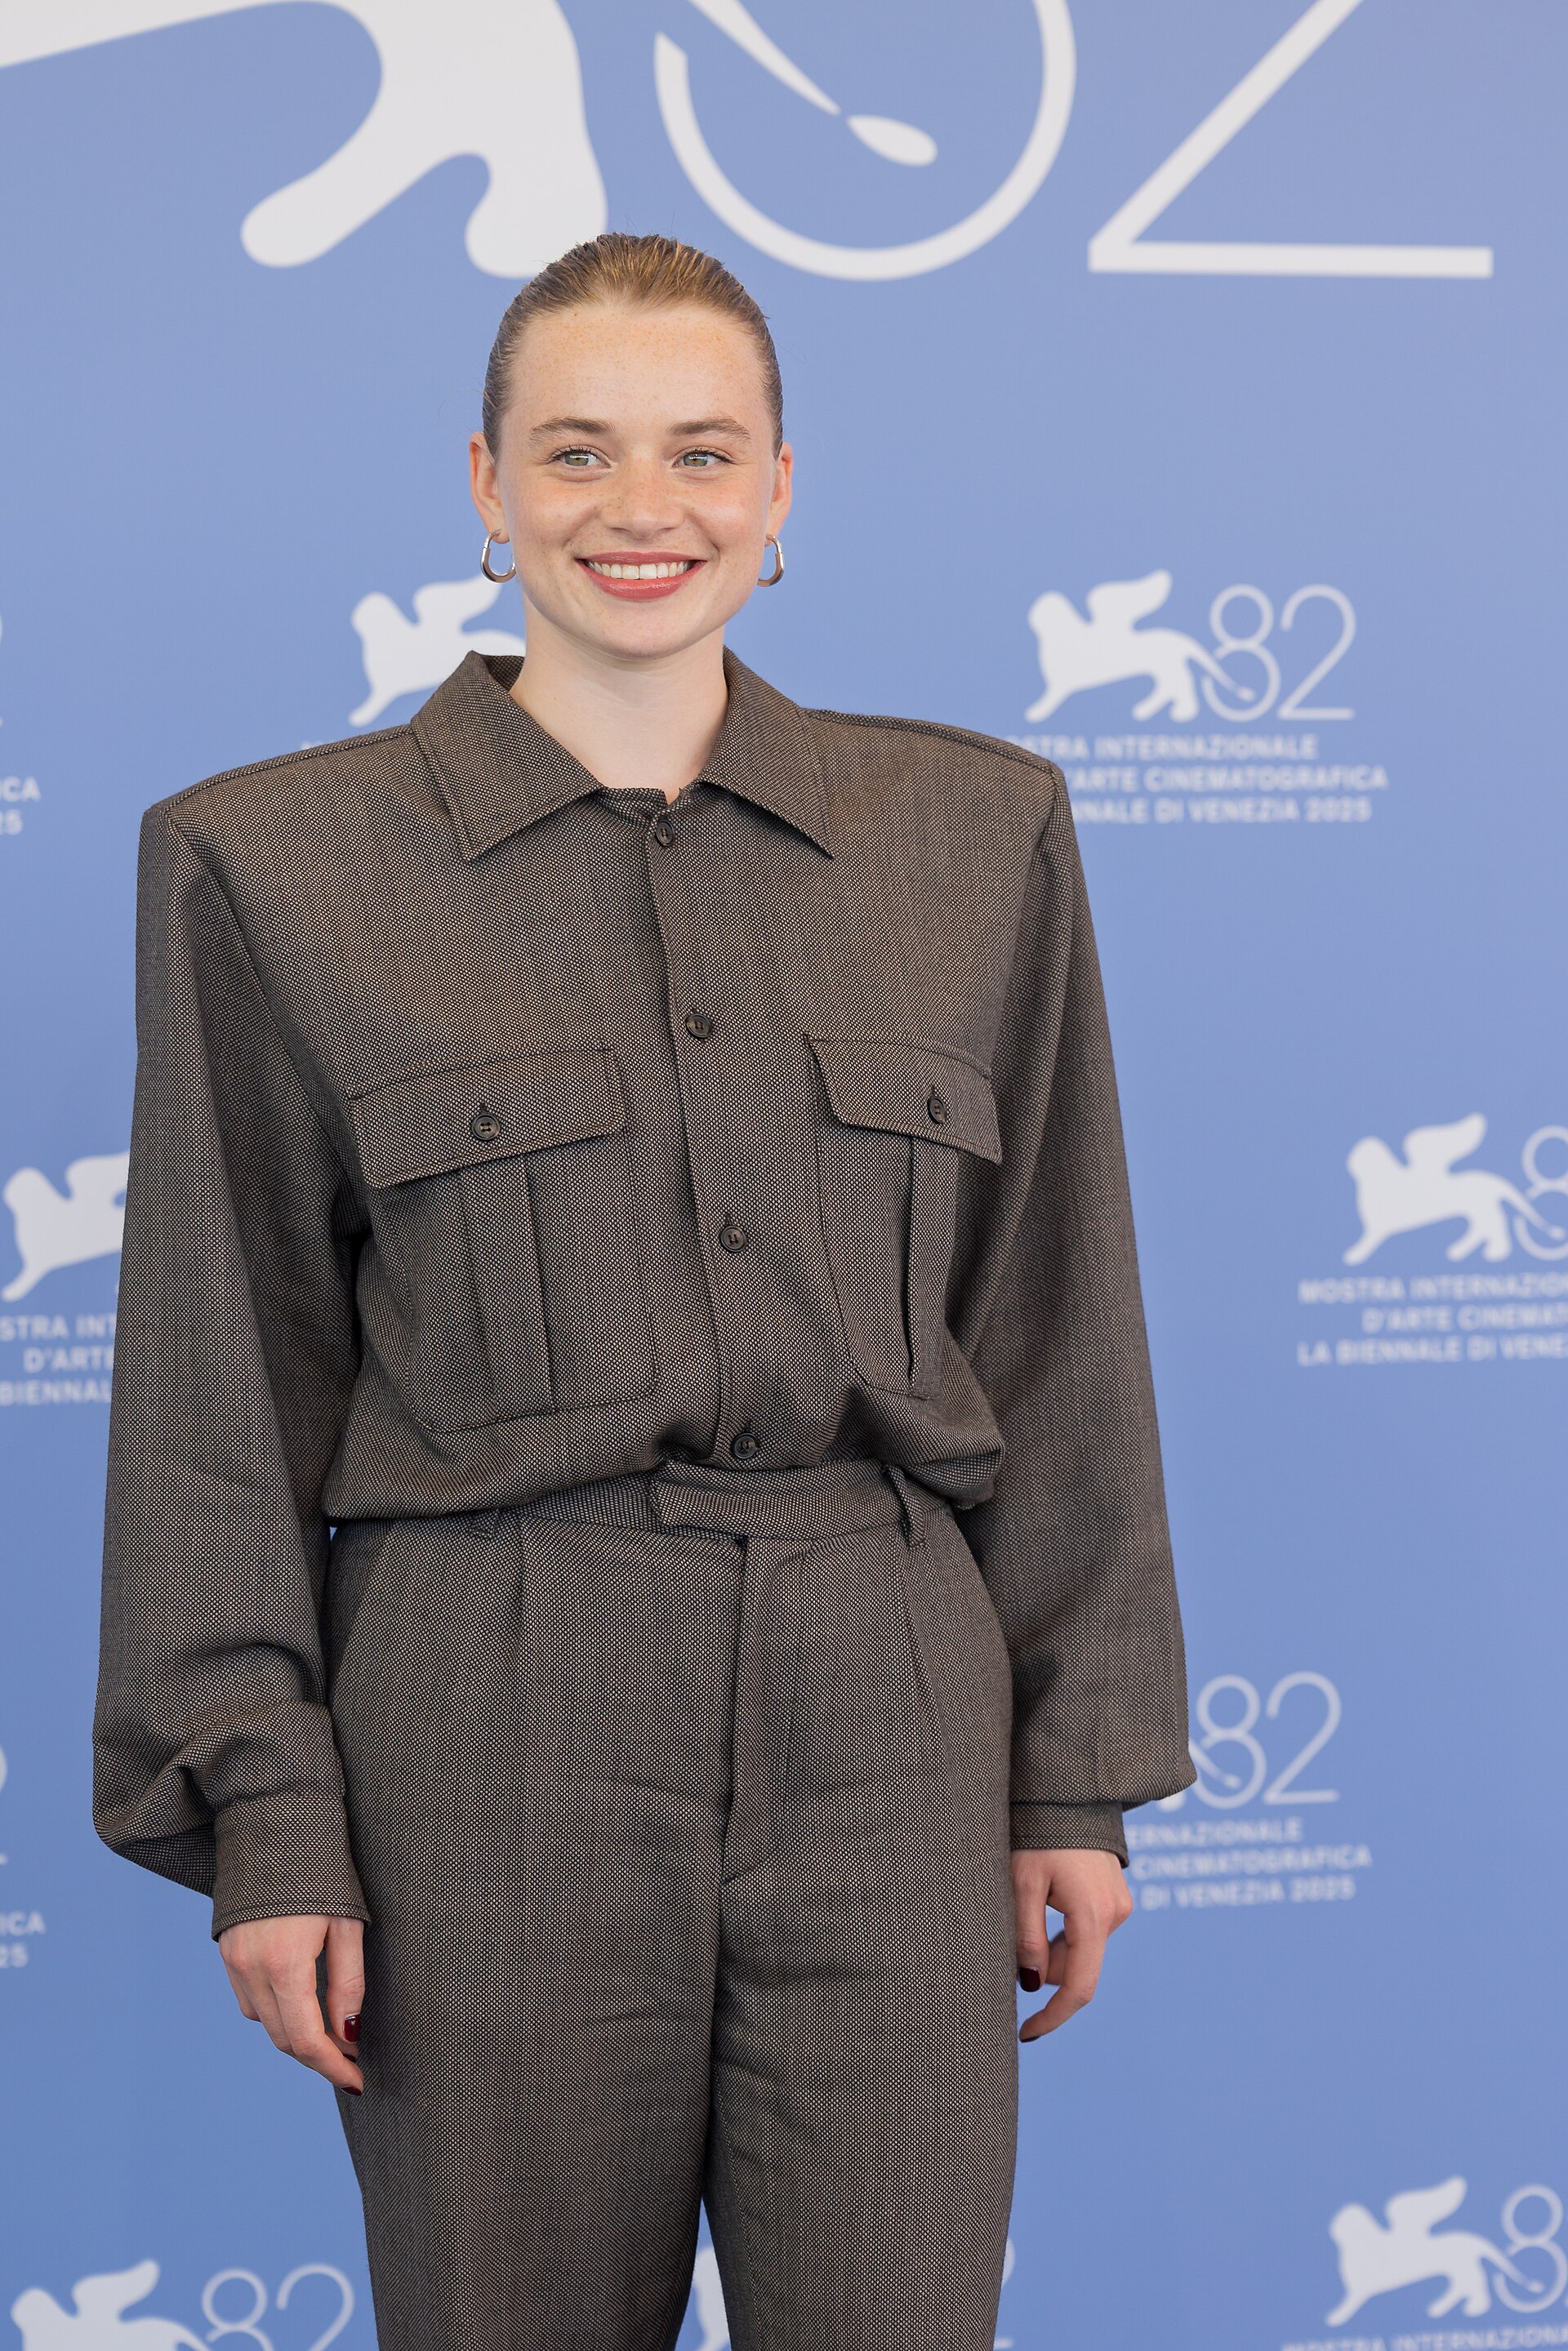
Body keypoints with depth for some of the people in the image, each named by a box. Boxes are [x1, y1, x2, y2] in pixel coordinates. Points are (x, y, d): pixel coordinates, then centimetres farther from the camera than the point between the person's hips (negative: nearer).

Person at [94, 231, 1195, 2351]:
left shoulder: (977, 832, 8)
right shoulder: (273, 864, 1)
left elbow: (1061, 1338, 9)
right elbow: (224, 1387, 1)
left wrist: (1082, 1771, 7)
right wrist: (260, 1813, -3)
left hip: (886, 1719, 2)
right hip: (490, 1724, -1)